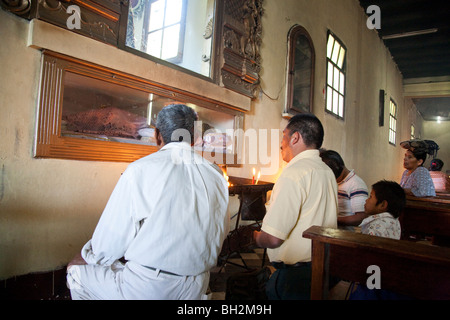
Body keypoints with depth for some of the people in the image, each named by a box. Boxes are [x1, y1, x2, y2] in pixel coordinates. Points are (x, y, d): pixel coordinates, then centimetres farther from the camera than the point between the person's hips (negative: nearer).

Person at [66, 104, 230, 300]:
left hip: (147, 289, -5)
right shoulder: (216, 175, -1)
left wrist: (85, 256, 11)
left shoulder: (140, 170, -15)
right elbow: (221, 233, 9)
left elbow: (107, 249, -11)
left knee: (76, 271, 17)